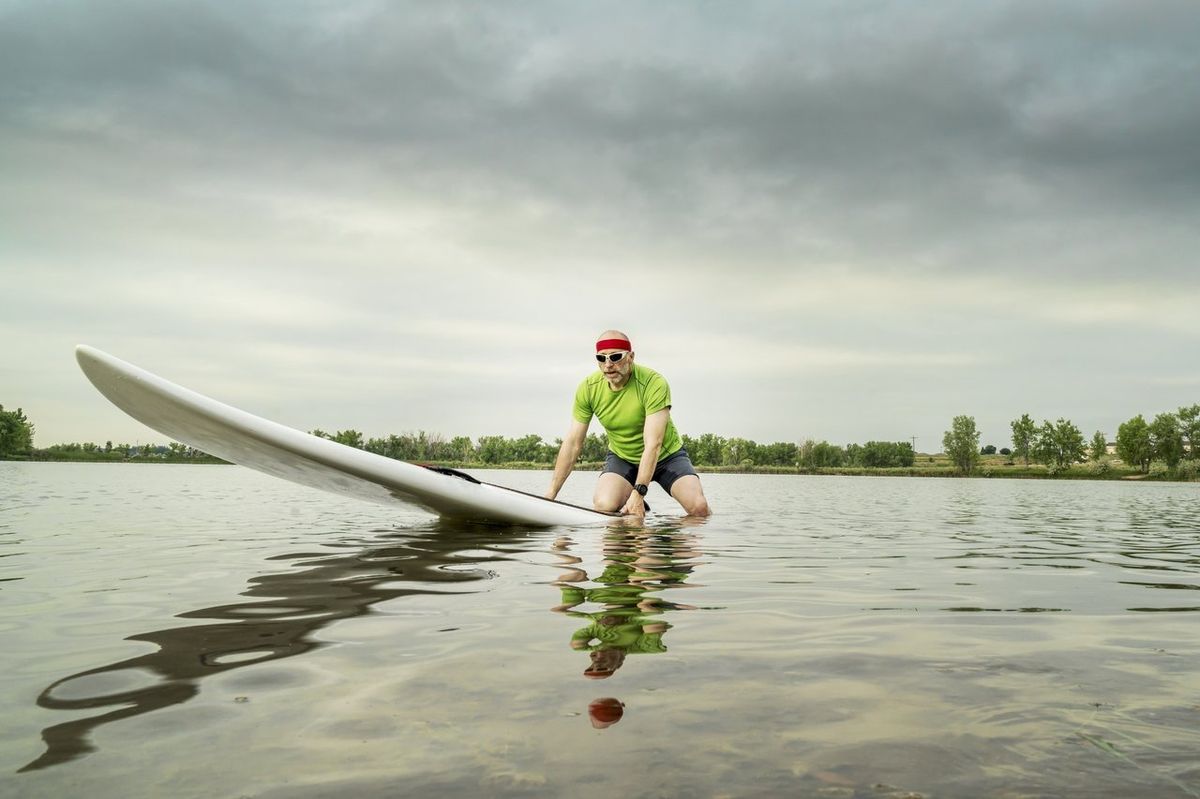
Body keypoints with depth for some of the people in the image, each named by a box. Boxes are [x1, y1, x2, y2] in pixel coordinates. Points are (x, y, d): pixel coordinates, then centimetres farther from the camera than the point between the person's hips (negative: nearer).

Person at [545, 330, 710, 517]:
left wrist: (638, 493, -39)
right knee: (603, 506, -25)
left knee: (699, 507, -21)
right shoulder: (588, 388, -16)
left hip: (666, 455, -2)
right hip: (622, 457, 2)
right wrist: (551, 493, -15)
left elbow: (653, 445, -32)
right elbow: (573, 443, -12)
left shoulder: (654, 383, -28)